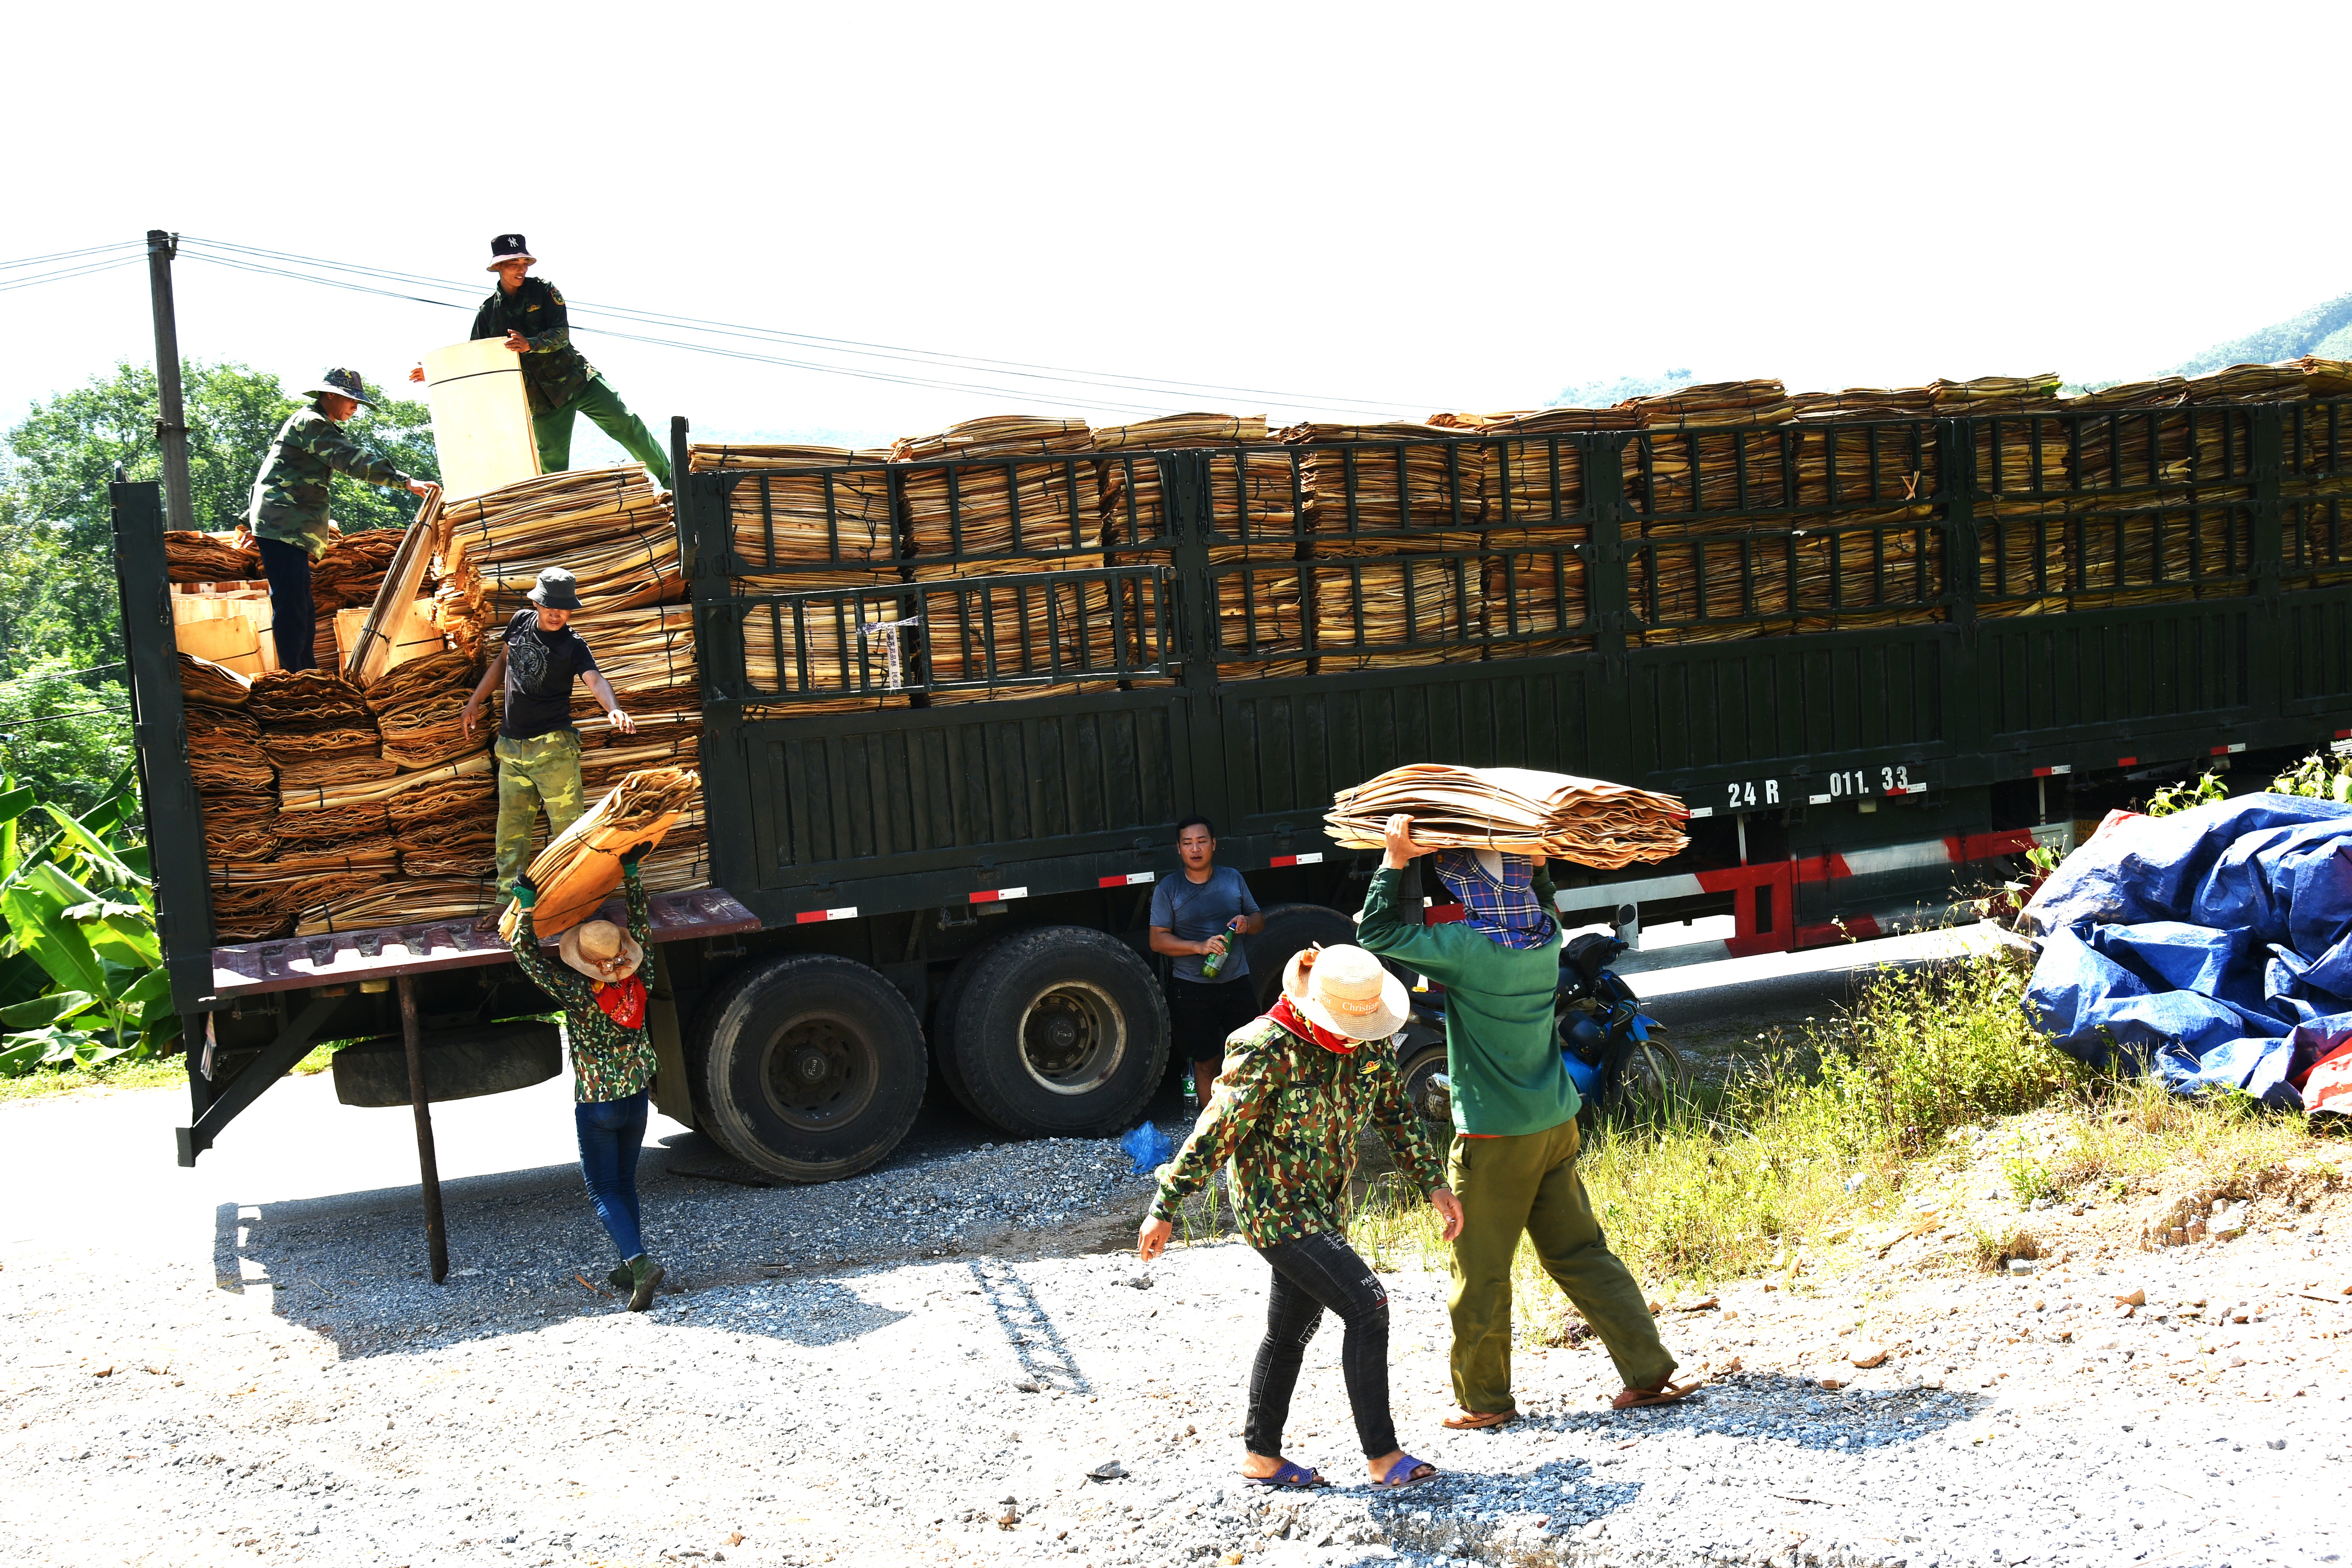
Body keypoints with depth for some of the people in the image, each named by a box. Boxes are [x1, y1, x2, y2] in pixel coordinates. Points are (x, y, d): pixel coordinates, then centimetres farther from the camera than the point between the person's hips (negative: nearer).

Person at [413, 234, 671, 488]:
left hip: (578, 379, -2)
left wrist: (530, 345, -30)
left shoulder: (544, 290, -1)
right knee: (552, 464, -2)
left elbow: (562, 334, -12)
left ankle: (671, 481, 0)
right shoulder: (488, 311, 5)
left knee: (626, 425, -7)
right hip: (542, 398, 2)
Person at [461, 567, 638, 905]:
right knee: (511, 825, 10)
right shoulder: (521, 622, 4)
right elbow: (504, 660, 22)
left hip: (552, 747, -5)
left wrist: (614, 710, -48)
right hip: (511, 745, 5)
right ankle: (509, 899, 19)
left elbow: (595, 680, -28)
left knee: (567, 823, -6)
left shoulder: (573, 645, -11)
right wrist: (476, 699, 23)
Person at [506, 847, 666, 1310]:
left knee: (603, 1190, 2)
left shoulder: (578, 994, -20)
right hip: (635, 1099, 5)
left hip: (595, 1106, -5)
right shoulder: (639, 982, -9)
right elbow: (642, 926, 3)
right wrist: (631, 874, 9)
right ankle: (632, 1269, 20)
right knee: (624, 1183, 18)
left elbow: (528, 956, -16)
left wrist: (526, 904, -9)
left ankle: (639, 1259, -18)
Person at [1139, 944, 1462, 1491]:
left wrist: (1433, 1182, 8)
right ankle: (1382, 1456, -6)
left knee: (1292, 1329, 16)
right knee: (1366, 1307, -14)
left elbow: (1395, 1109, 12)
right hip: (1275, 1206, -8)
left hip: (1325, 1208, 8)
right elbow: (1214, 1134, -20)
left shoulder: (1367, 1039, -1)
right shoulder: (1267, 1051, -23)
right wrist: (1165, 1210, -17)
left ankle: (1262, 1456, 29)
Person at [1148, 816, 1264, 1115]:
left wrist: (1247, 923, -7)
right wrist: (1200, 947, -21)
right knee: (1206, 1062, 3)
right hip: (1193, 987, -2)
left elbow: (1259, 920, 18)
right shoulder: (1168, 889, 0)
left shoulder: (1232, 878, 9)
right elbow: (1158, 940, -6)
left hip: (1237, 982, 2)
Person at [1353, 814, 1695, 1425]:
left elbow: (1376, 931, -15)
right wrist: (1521, 851, 13)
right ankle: (1650, 1373, 16)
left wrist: (1395, 860, -11)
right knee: (1580, 1253, 15)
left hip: (1495, 1134, -7)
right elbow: (1533, 895, 24)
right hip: (1556, 1123, 7)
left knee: (1480, 1272, 7)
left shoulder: (1469, 948, -19)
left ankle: (1484, 1399, 18)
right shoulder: (1546, 935, 0)